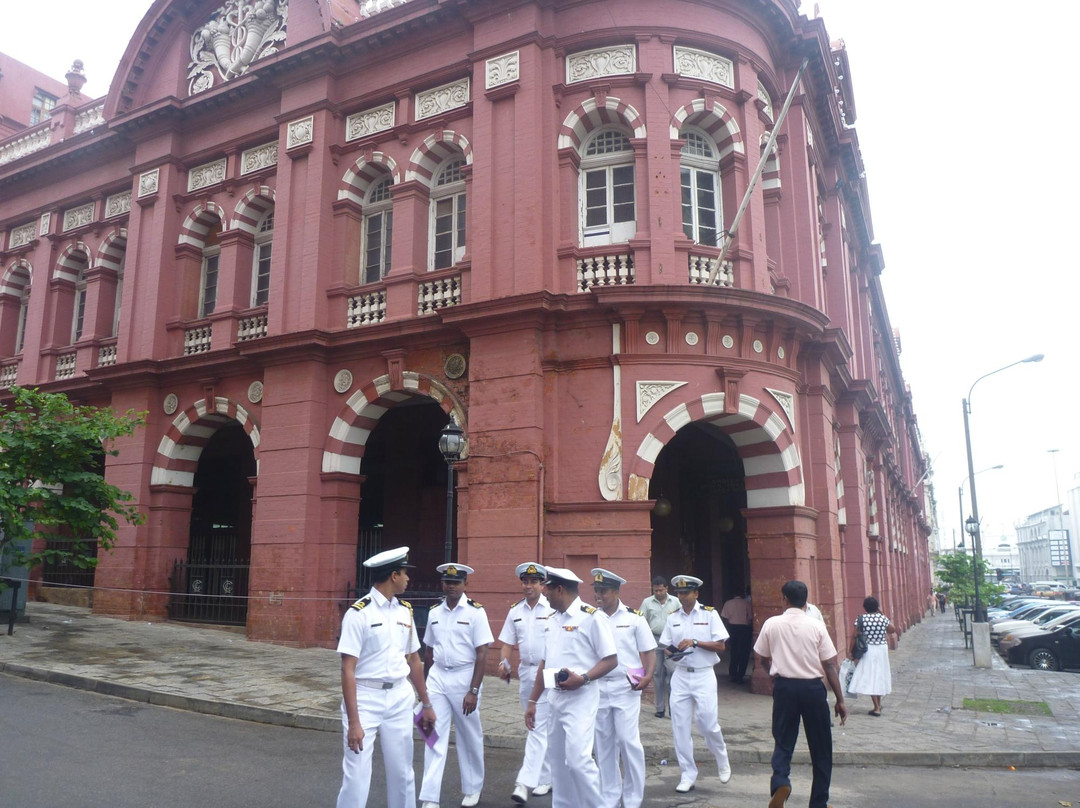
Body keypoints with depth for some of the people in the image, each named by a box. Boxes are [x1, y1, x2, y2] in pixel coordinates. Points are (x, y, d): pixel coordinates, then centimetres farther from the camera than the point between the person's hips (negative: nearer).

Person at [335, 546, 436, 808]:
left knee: (402, 773, 13)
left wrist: (426, 704, 16)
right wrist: (353, 722, -18)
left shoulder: (405, 610, 6)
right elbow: (348, 670, -15)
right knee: (356, 776, -3)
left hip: (400, 698, 5)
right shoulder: (359, 613, -13)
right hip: (365, 698, -5)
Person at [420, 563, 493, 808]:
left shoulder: (475, 612, -9)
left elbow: (482, 655, -11)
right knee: (435, 737, 0)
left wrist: (473, 691, -15)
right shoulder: (434, 612, 5)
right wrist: (425, 684, 15)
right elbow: (430, 651, 13)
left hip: (464, 677, -3)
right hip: (437, 677, 3)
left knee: (469, 737, 11)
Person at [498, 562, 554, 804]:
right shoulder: (515, 611, 8)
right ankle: (547, 777, 28)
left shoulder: (552, 609, -9)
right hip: (525, 672, 6)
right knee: (542, 727, 16)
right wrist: (504, 661, -7)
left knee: (539, 727, -8)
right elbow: (508, 642, 10)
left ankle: (525, 782, -8)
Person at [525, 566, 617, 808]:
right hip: (554, 699, 8)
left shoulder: (591, 617, -10)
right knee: (558, 760, 13)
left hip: (580, 699, -8)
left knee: (578, 758, -13)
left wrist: (583, 678, -24)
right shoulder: (552, 620, 13)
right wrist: (532, 701, 15)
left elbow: (611, 660, -12)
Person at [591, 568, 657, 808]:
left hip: (626, 687, -3)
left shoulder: (634, 617, -4)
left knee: (628, 741, -4)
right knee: (604, 743, 10)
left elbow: (649, 651, 0)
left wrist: (647, 676, -15)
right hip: (598, 686, 3)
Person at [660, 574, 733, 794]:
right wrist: (672, 654, -12)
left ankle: (722, 761, 27)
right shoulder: (672, 618, 7)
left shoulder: (709, 614, -1)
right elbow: (666, 646, 10)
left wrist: (695, 642, -16)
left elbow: (720, 646, -5)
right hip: (680, 676, 3)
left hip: (704, 675, -3)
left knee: (708, 724, -4)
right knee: (680, 726, 1)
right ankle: (687, 775, 15)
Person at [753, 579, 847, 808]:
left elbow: (762, 659, 8)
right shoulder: (816, 626, -5)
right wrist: (840, 699, 3)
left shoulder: (771, 624, -2)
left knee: (783, 741, 12)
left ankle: (780, 781, -14)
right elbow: (831, 665, -4)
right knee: (820, 748, 14)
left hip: (784, 687, 0)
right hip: (813, 688, 0)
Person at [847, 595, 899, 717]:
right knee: (879, 675, 17)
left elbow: (855, 637, -11)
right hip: (882, 649, 3)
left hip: (868, 651, -3)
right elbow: (893, 630, 13)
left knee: (869, 677, 1)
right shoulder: (883, 618, -5)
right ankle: (878, 704, 31)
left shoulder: (860, 619, -11)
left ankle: (877, 708, -3)